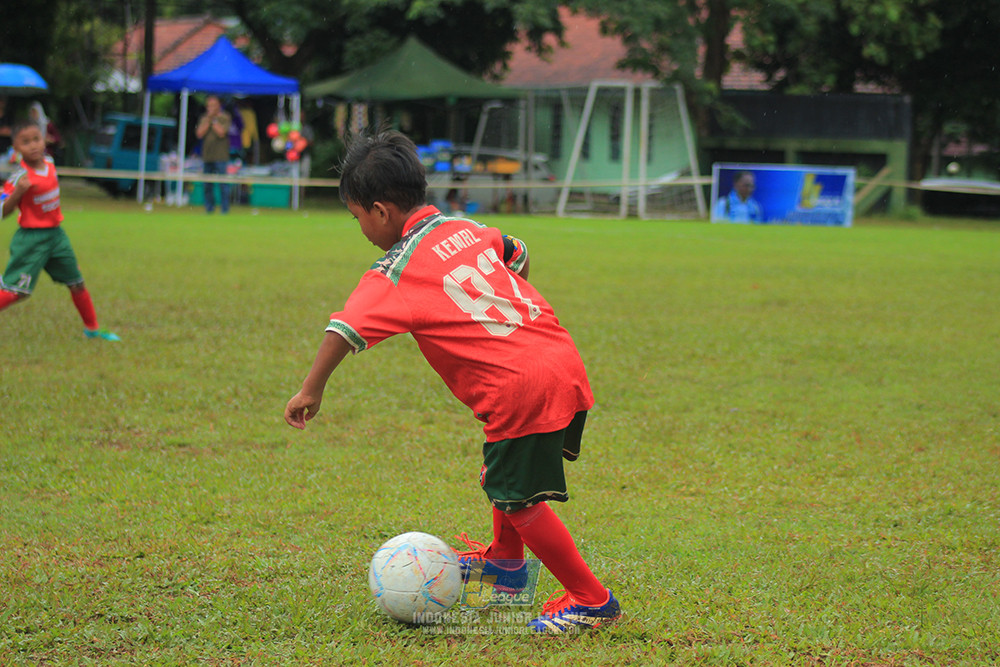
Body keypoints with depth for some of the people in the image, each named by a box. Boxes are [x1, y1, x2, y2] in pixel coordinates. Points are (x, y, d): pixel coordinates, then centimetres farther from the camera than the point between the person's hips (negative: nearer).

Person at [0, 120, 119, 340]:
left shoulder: (49, 163, 1)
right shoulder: (19, 178, -21)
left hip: (56, 235, 7)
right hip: (31, 238, -7)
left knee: (77, 284, 13)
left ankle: (92, 328, 27)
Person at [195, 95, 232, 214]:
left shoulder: (225, 118, 1)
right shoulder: (204, 118, 14)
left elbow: (221, 132, -12)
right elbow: (199, 134, 2)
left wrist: (214, 120, -7)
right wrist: (208, 119, -3)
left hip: (220, 156, -5)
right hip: (207, 156, 5)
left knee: (223, 185, -7)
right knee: (207, 185, 7)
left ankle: (225, 210, -4)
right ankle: (209, 209, 14)